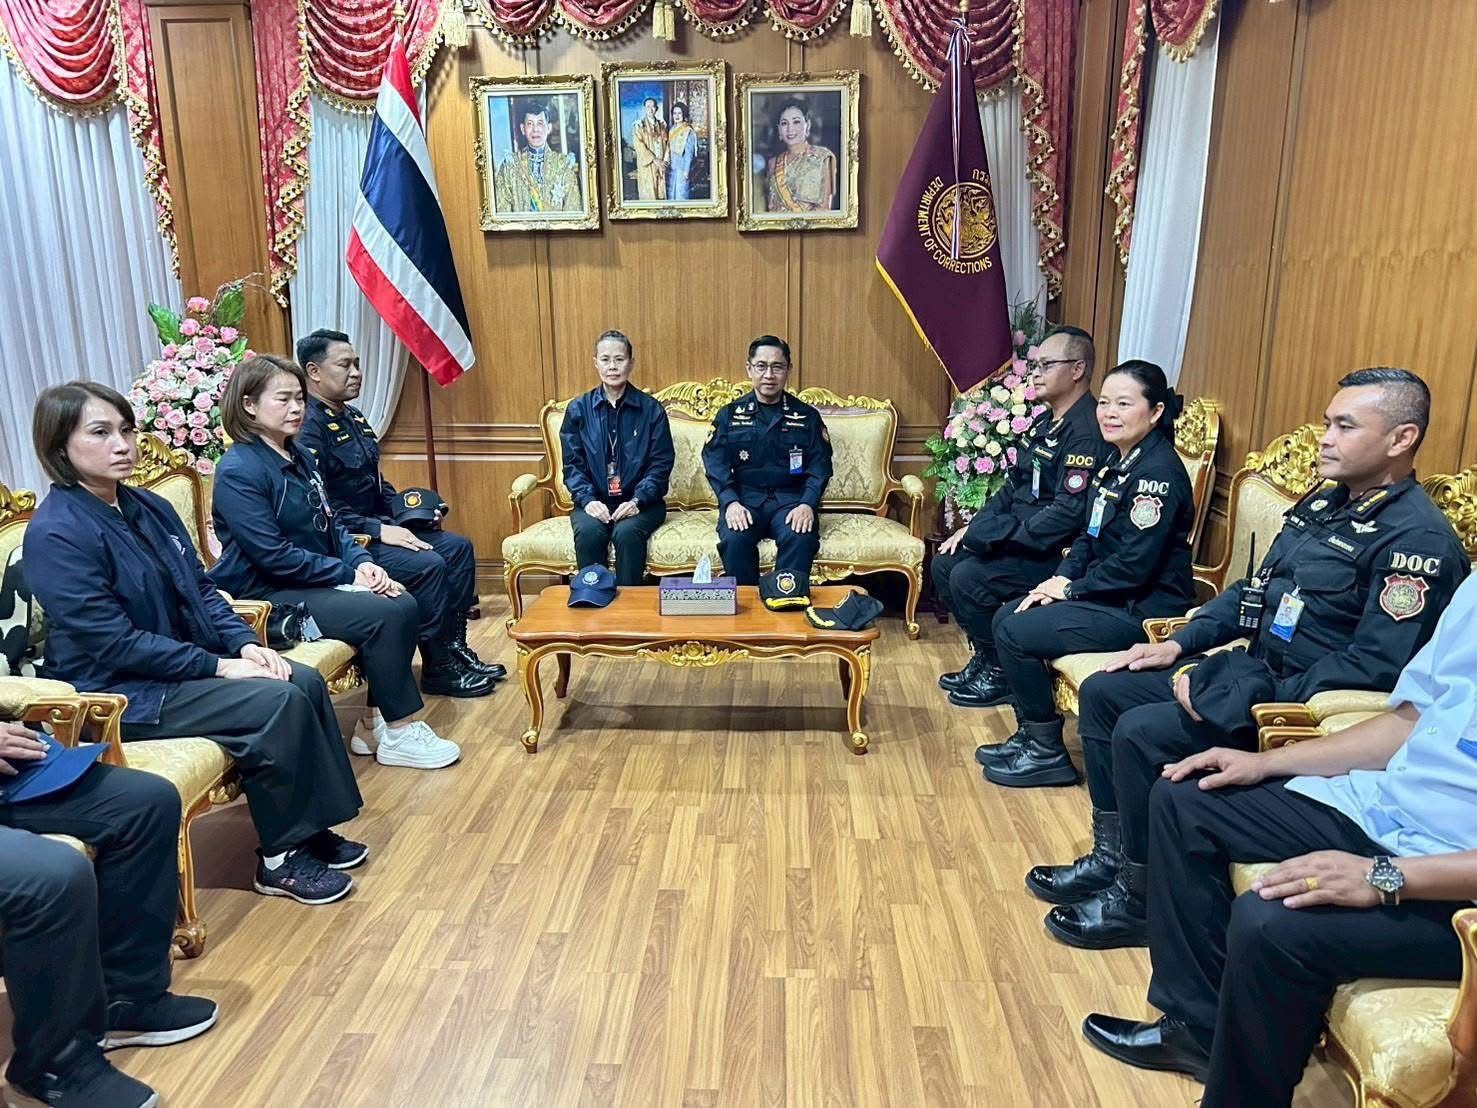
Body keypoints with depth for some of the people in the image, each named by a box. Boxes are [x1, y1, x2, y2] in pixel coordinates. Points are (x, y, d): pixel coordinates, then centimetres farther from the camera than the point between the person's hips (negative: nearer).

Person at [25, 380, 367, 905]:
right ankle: (279, 860, -7)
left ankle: (310, 828, 3)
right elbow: (114, 644, -21)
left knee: (306, 681, -10)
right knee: (278, 703, -23)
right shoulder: (56, 533, -18)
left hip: (186, 663, 8)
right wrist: (219, 665, -21)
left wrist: (245, 643, -6)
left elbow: (202, 588, 11)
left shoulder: (149, 507, 7)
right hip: (119, 694, -8)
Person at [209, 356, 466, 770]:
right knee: (385, 615, -22)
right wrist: (349, 574, -16)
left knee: (403, 605, -10)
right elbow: (274, 557, -21)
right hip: (267, 598, -8)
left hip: (315, 581, 8)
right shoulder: (238, 471, -15)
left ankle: (379, 723, 0)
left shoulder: (299, 457, 11)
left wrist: (363, 562, -6)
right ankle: (398, 735, -9)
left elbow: (331, 525, 14)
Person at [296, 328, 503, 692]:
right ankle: (439, 665, -9)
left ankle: (456, 647, 6)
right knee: (427, 564, -24)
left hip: (375, 524, 10)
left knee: (458, 547, 4)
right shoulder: (308, 427, -16)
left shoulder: (352, 417, 14)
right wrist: (377, 530, -24)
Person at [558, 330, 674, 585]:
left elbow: (661, 463, 0)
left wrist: (637, 501, -15)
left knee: (627, 533, -32)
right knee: (588, 532, -31)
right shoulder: (578, 409, 7)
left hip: (640, 502, -1)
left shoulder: (651, 409, 3)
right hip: (594, 501, 1)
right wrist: (587, 500, -13)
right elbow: (572, 464, 5)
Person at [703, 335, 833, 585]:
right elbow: (715, 463, 1)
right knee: (735, 539, -32)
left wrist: (808, 504, -14)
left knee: (801, 538, -32)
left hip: (790, 498, 0)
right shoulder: (729, 414, 11)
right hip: (743, 496, 0)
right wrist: (730, 502, -17)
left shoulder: (806, 415, 12)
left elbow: (820, 466, 5)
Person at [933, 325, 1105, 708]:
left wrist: (995, 534, -22)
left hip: (1058, 553, -10)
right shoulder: (1045, 422, 12)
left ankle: (998, 671, -1)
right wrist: (974, 526, 5)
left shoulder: (1086, 433, -20)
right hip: (1020, 538, 10)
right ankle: (982, 656, 14)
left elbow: (1068, 514, -27)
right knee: (944, 564, 3)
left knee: (968, 576, -23)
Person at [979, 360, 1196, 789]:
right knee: (1006, 616, 6)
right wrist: (1060, 579, -1)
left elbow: (1134, 564, -24)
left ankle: (1048, 753, 0)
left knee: (1015, 633, -16)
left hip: (1144, 609, -10)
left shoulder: (1159, 473, -20)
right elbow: (1089, 537, 15)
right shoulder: (1118, 460, 10)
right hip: (1108, 594, 10)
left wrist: (1070, 589, -13)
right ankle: (1029, 735, 17)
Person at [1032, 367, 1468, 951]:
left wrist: (1238, 701, -25)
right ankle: (1110, 858, 12)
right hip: (1253, 669, 10)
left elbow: (1374, 666, -25)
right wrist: (1179, 644, 7)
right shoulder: (1326, 502, 11)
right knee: (1102, 693, 4)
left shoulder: (1418, 539, -18)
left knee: (1142, 733, -24)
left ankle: (1140, 901, -4)